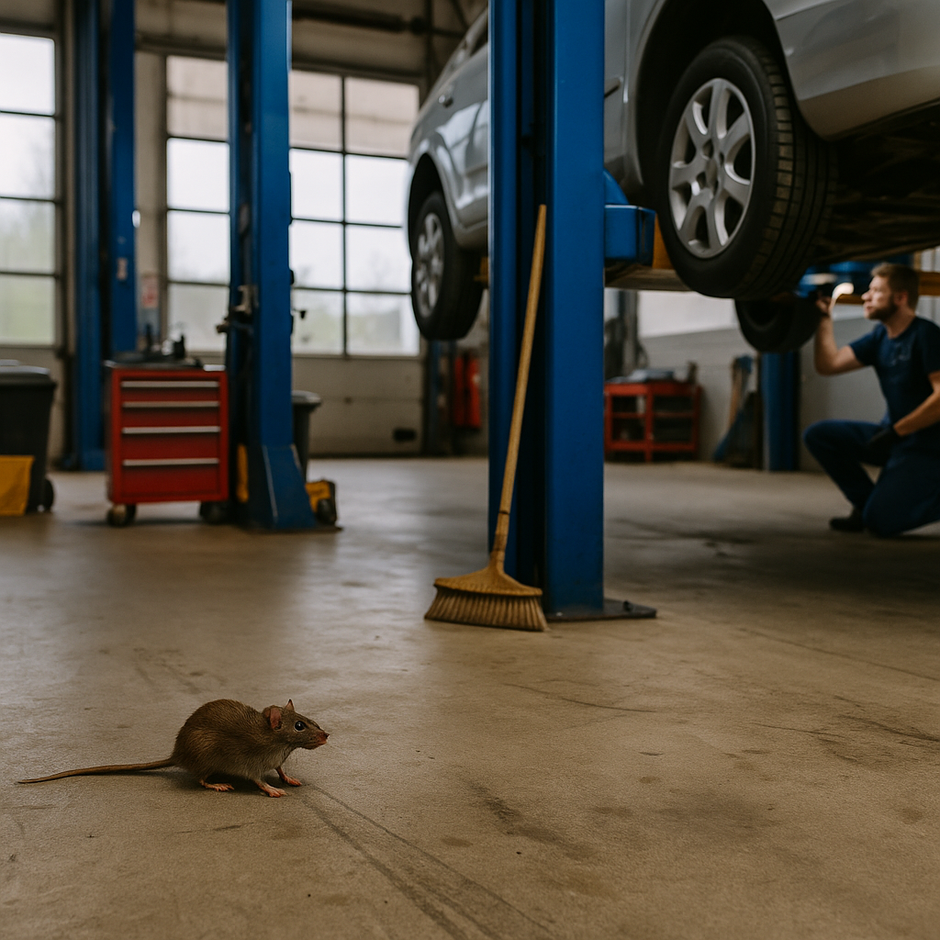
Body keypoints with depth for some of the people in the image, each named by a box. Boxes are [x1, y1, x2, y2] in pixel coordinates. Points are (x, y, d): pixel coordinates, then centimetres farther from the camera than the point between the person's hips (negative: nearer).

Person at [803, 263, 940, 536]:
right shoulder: (880, 337, 8)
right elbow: (829, 364, 3)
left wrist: (896, 431, -23)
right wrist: (824, 318, -1)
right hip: (892, 434, 8)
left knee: (879, 520, -20)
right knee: (817, 435, -3)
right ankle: (867, 501, 7)